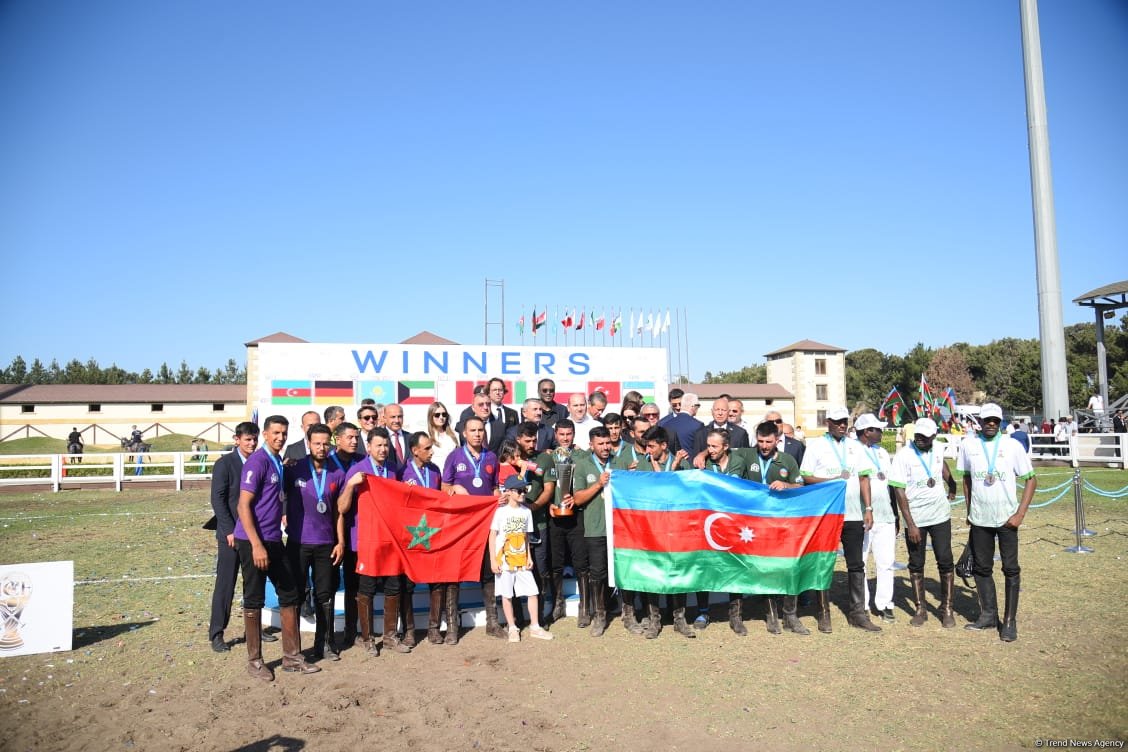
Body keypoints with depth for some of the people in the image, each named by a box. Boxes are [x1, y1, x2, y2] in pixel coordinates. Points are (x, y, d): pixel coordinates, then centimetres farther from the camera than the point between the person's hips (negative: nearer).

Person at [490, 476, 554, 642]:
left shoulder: (526, 511, 6)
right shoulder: (501, 511, -8)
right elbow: (492, 536, -6)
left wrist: (529, 557, 8)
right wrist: (493, 560, -10)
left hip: (522, 561, 4)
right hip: (504, 561, -4)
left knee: (532, 592, 2)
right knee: (506, 595, 4)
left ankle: (535, 627, 15)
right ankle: (513, 628, 17)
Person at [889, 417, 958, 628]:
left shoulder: (937, 451, 2)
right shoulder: (903, 456, -12)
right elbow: (899, 492, -14)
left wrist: (952, 488, 29)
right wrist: (910, 525, -17)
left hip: (940, 515, 3)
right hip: (915, 519, -3)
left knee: (945, 561, 2)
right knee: (916, 564, 6)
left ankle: (946, 608, 14)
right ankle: (920, 609, 17)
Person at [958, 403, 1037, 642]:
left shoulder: (1013, 445, -6)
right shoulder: (968, 444, 1)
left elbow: (1031, 480, -3)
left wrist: (1020, 514, -10)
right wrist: (969, 510, 11)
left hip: (1007, 518, -2)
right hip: (979, 519, 3)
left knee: (1011, 570, 3)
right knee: (981, 568, 10)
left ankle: (1009, 622, 13)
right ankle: (988, 615, 24)